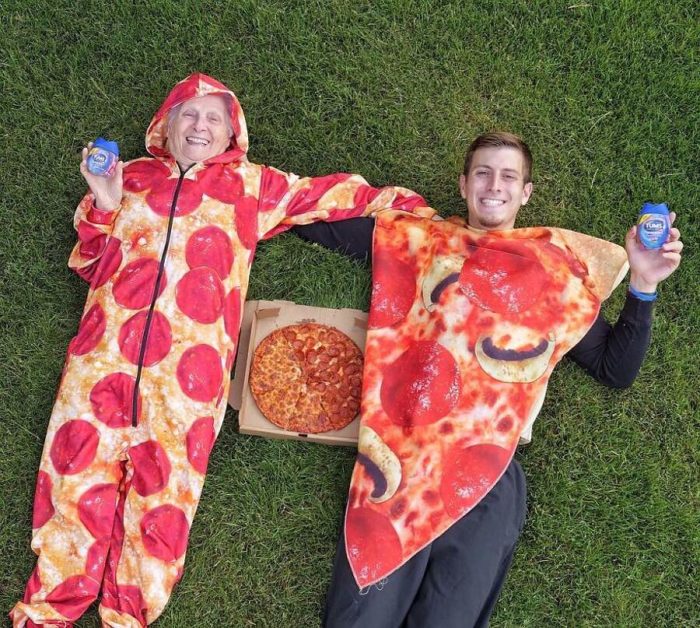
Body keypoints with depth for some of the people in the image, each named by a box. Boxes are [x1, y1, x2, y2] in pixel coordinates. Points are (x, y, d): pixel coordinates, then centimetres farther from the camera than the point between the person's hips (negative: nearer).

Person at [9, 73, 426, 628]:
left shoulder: (252, 184, 20)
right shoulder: (131, 176, 23)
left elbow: (327, 195, 20)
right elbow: (90, 263, 22)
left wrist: (392, 202, 11)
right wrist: (104, 206, 7)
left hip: (191, 355, -1)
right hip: (107, 346, 2)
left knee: (165, 475, -9)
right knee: (78, 461, -7)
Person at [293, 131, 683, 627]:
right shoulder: (418, 239, 15)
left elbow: (616, 369, 13)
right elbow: (319, 227, 21)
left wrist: (642, 286, 3)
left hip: (489, 468, 0)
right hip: (398, 456, 0)